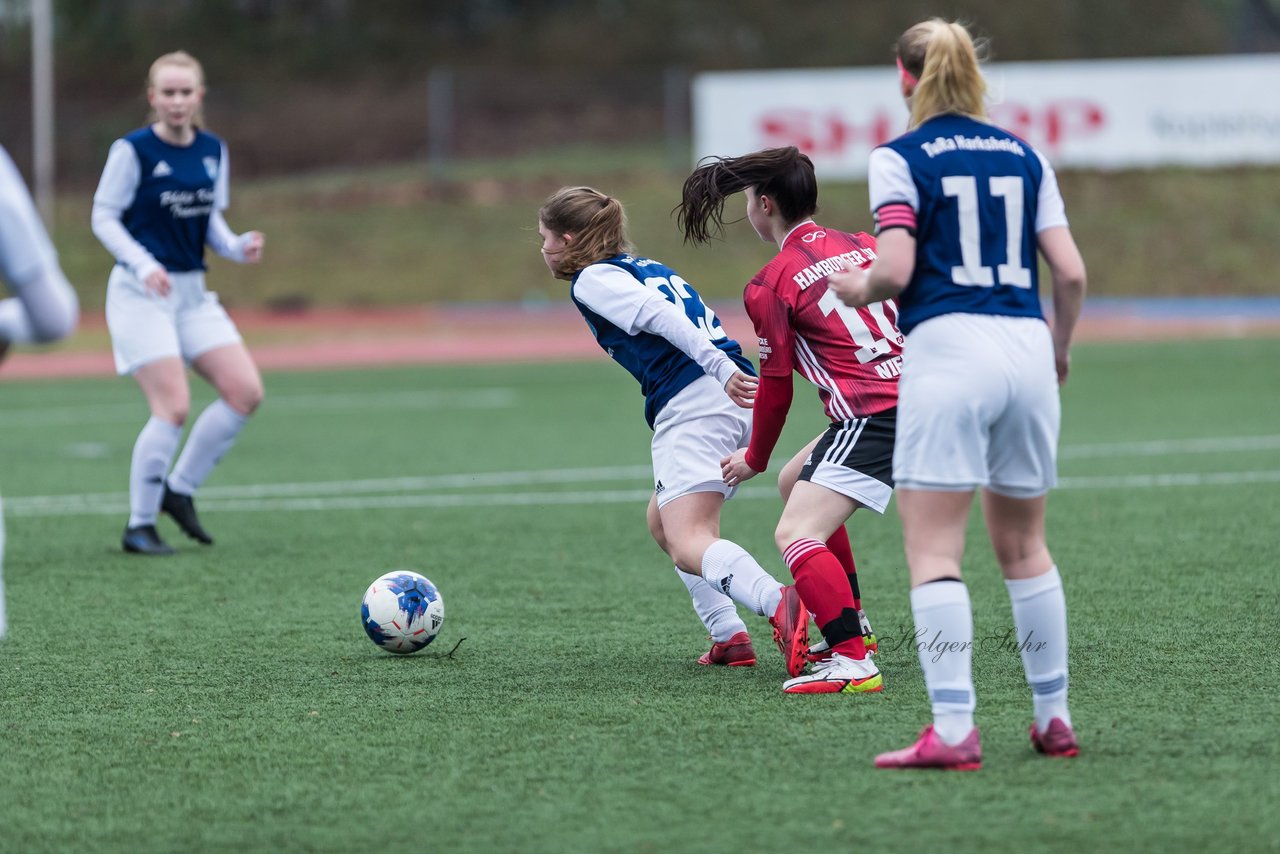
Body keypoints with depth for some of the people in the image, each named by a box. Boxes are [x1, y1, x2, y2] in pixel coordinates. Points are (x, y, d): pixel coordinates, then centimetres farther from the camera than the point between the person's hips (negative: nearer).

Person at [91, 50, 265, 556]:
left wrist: (239, 247, -4)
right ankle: (139, 525, -1)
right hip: (141, 292, -7)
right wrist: (143, 265, -21)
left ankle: (180, 489, 12)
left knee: (245, 392, -4)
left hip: (193, 292, 7)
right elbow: (104, 217, -8)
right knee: (174, 407, -15)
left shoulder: (213, 151, 8)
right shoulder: (133, 150, -10)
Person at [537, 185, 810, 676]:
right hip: (740, 400, 9)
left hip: (690, 405, -9)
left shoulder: (591, 279, 2)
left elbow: (660, 315, -13)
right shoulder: (647, 266, 29)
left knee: (688, 545, -16)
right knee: (662, 522, 23)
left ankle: (778, 603, -44)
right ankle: (730, 637, 10)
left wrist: (721, 369, -22)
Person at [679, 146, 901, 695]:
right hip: (913, 396, 9)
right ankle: (850, 625, 32)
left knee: (796, 534, -14)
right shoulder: (863, 247, 15)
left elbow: (776, 385, 2)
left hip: (871, 417, -9)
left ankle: (852, 662, -28)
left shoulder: (771, 286, -4)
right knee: (795, 481, 28)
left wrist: (754, 459, 17)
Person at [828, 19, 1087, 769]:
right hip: (1027, 349, 5)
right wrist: (1061, 343, 25)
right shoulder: (1025, 156, 13)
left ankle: (954, 730, -14)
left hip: (948, 348, -5)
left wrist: (856, 288, 10)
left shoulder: (901, 159, 0)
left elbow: (896, 270, -11)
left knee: (933, 549, -5)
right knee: (1024, 545, 16)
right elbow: (1072, 271, 8)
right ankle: (1055, 719, 19)